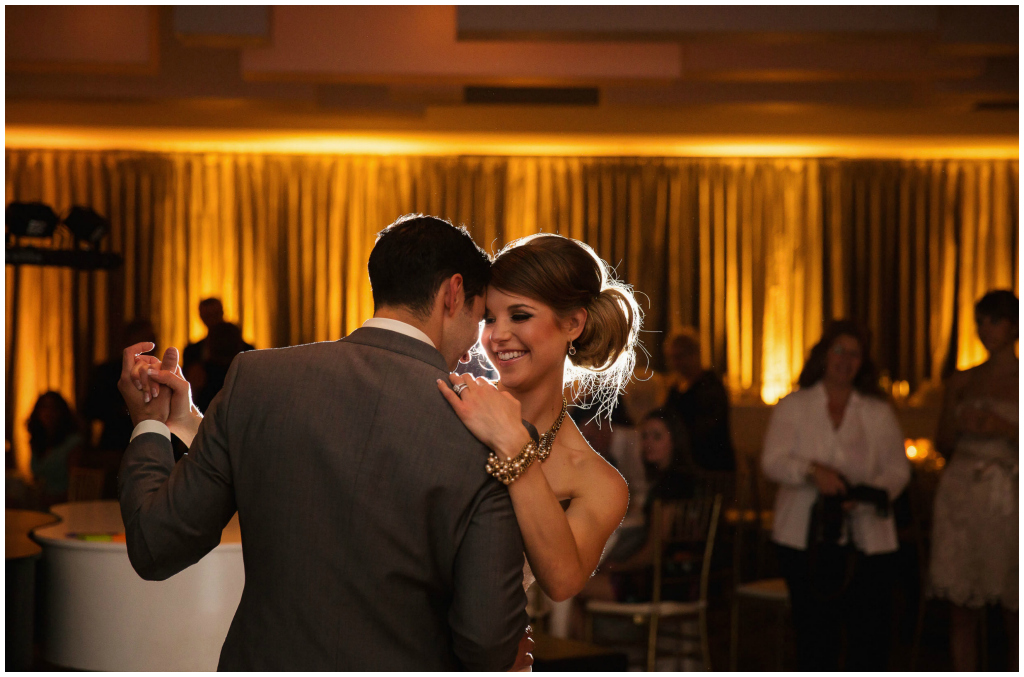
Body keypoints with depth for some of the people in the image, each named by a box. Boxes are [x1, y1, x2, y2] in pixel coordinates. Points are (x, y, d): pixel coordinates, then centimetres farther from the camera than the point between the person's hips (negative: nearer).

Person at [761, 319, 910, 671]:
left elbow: (898, 469, 5)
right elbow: (773, 462, -3)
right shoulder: (793, 407, 9)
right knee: (814, 631, 2)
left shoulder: (879, 413, 13)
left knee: (871, 627, -6)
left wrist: (866, 496, -15)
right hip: (806, 537, -1)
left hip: (866, 539, 1)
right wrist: (813, 471, -22)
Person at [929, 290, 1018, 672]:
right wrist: (957, 425, -2)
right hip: (961, 495, 4)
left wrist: (1004, 428, -15)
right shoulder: (962, 383, 13)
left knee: (1014, 612, -5)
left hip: (1008, 499, -3)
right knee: (962, 608, 3)